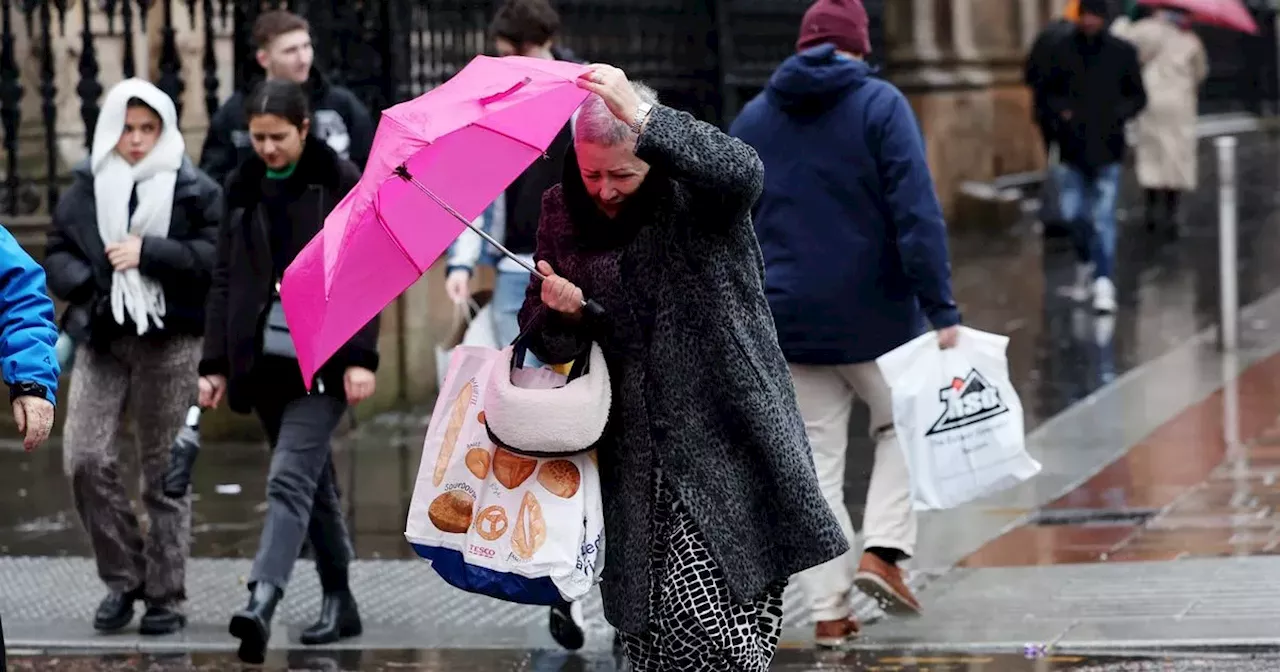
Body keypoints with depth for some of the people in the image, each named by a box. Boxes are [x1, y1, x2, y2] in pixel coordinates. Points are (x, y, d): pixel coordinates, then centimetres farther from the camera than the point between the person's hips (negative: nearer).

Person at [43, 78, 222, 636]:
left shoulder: (196, 191, -1)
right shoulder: (85, 188, 9)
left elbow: (217, 256, -10)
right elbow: (57, 256, 13)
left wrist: (148, 254, -17)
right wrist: (87, 285, -8)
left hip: (170, 344, -3)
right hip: (101, 340, 3)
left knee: (164, 474, 2)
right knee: (85, 458, -10)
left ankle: (166, 595, 11)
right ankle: (123, 577, 7)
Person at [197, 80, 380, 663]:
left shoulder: (340, 182, -3)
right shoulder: (242, 188, 10)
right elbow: (224, 281, 12)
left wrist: (360, 358, -14)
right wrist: (216, 363, 7)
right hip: (263, 357, 5)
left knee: (290, 479, -17)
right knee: (312, 480, 12)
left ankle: (261, 604, -29)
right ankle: (339, 603, 20)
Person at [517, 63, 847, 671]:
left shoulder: (692, 194, -3)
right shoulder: (563, 212, 9)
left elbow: (741, 172, -29)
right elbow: (544, 340, 16)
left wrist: (642, 117, -39)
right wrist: (559, 310, -9)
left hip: (730, 439, -4)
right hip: (641, 456, 4)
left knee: (698, 614, -13)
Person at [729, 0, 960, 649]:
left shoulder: (752, 119, 7)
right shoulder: (880, 107, -6)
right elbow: (917, 217, -15)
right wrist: (941, 312, -16)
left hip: (788, 322, 3)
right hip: (875, 316, -3)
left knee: (816, 462, 8)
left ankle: (828, 611, 4)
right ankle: (882, 550, -1)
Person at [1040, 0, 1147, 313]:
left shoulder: (1121, 52, 0)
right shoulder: (1064, 50, 3)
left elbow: (1138, 96, 7)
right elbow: (1050, 91, 14)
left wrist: (1118, 114, -10)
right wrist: (1061, 111, -5)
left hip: (1107, 147, -2)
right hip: (1072, 144, 2)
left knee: (1103, 217, -6)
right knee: (1072, 212, 6)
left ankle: (1103, 281, -7)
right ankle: (1086, 261, 33)